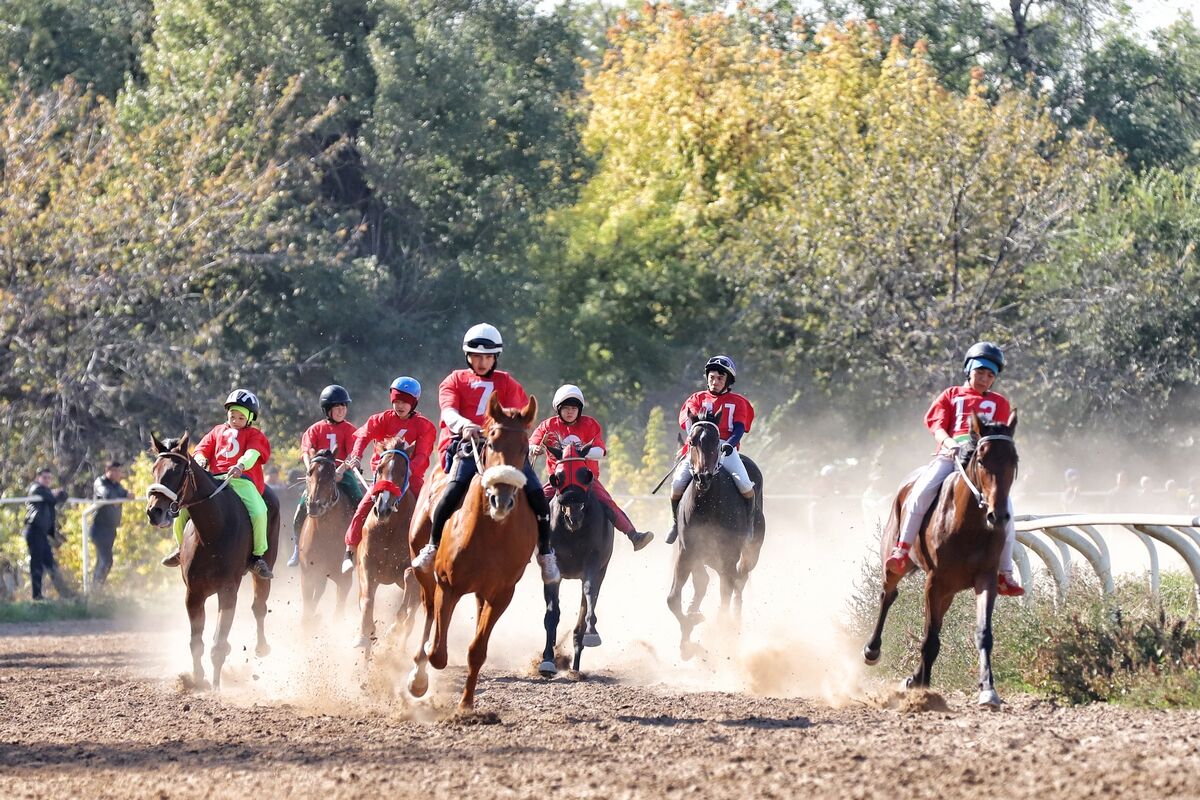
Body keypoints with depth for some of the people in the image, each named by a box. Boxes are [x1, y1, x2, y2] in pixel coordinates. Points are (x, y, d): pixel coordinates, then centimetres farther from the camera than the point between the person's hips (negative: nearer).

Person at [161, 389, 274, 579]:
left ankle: (258, 556, -14)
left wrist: (240, 465, -27)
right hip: (214, 480, 3)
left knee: (258, 512, -30)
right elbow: (202, 450, 19)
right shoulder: (218, 432, 27)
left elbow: (252, 454, -4)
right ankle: (182, 548, 14)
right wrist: (200, 459, -7)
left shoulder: (254, 435, 15)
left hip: (242, 480, -3)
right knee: (182, 508, -11)